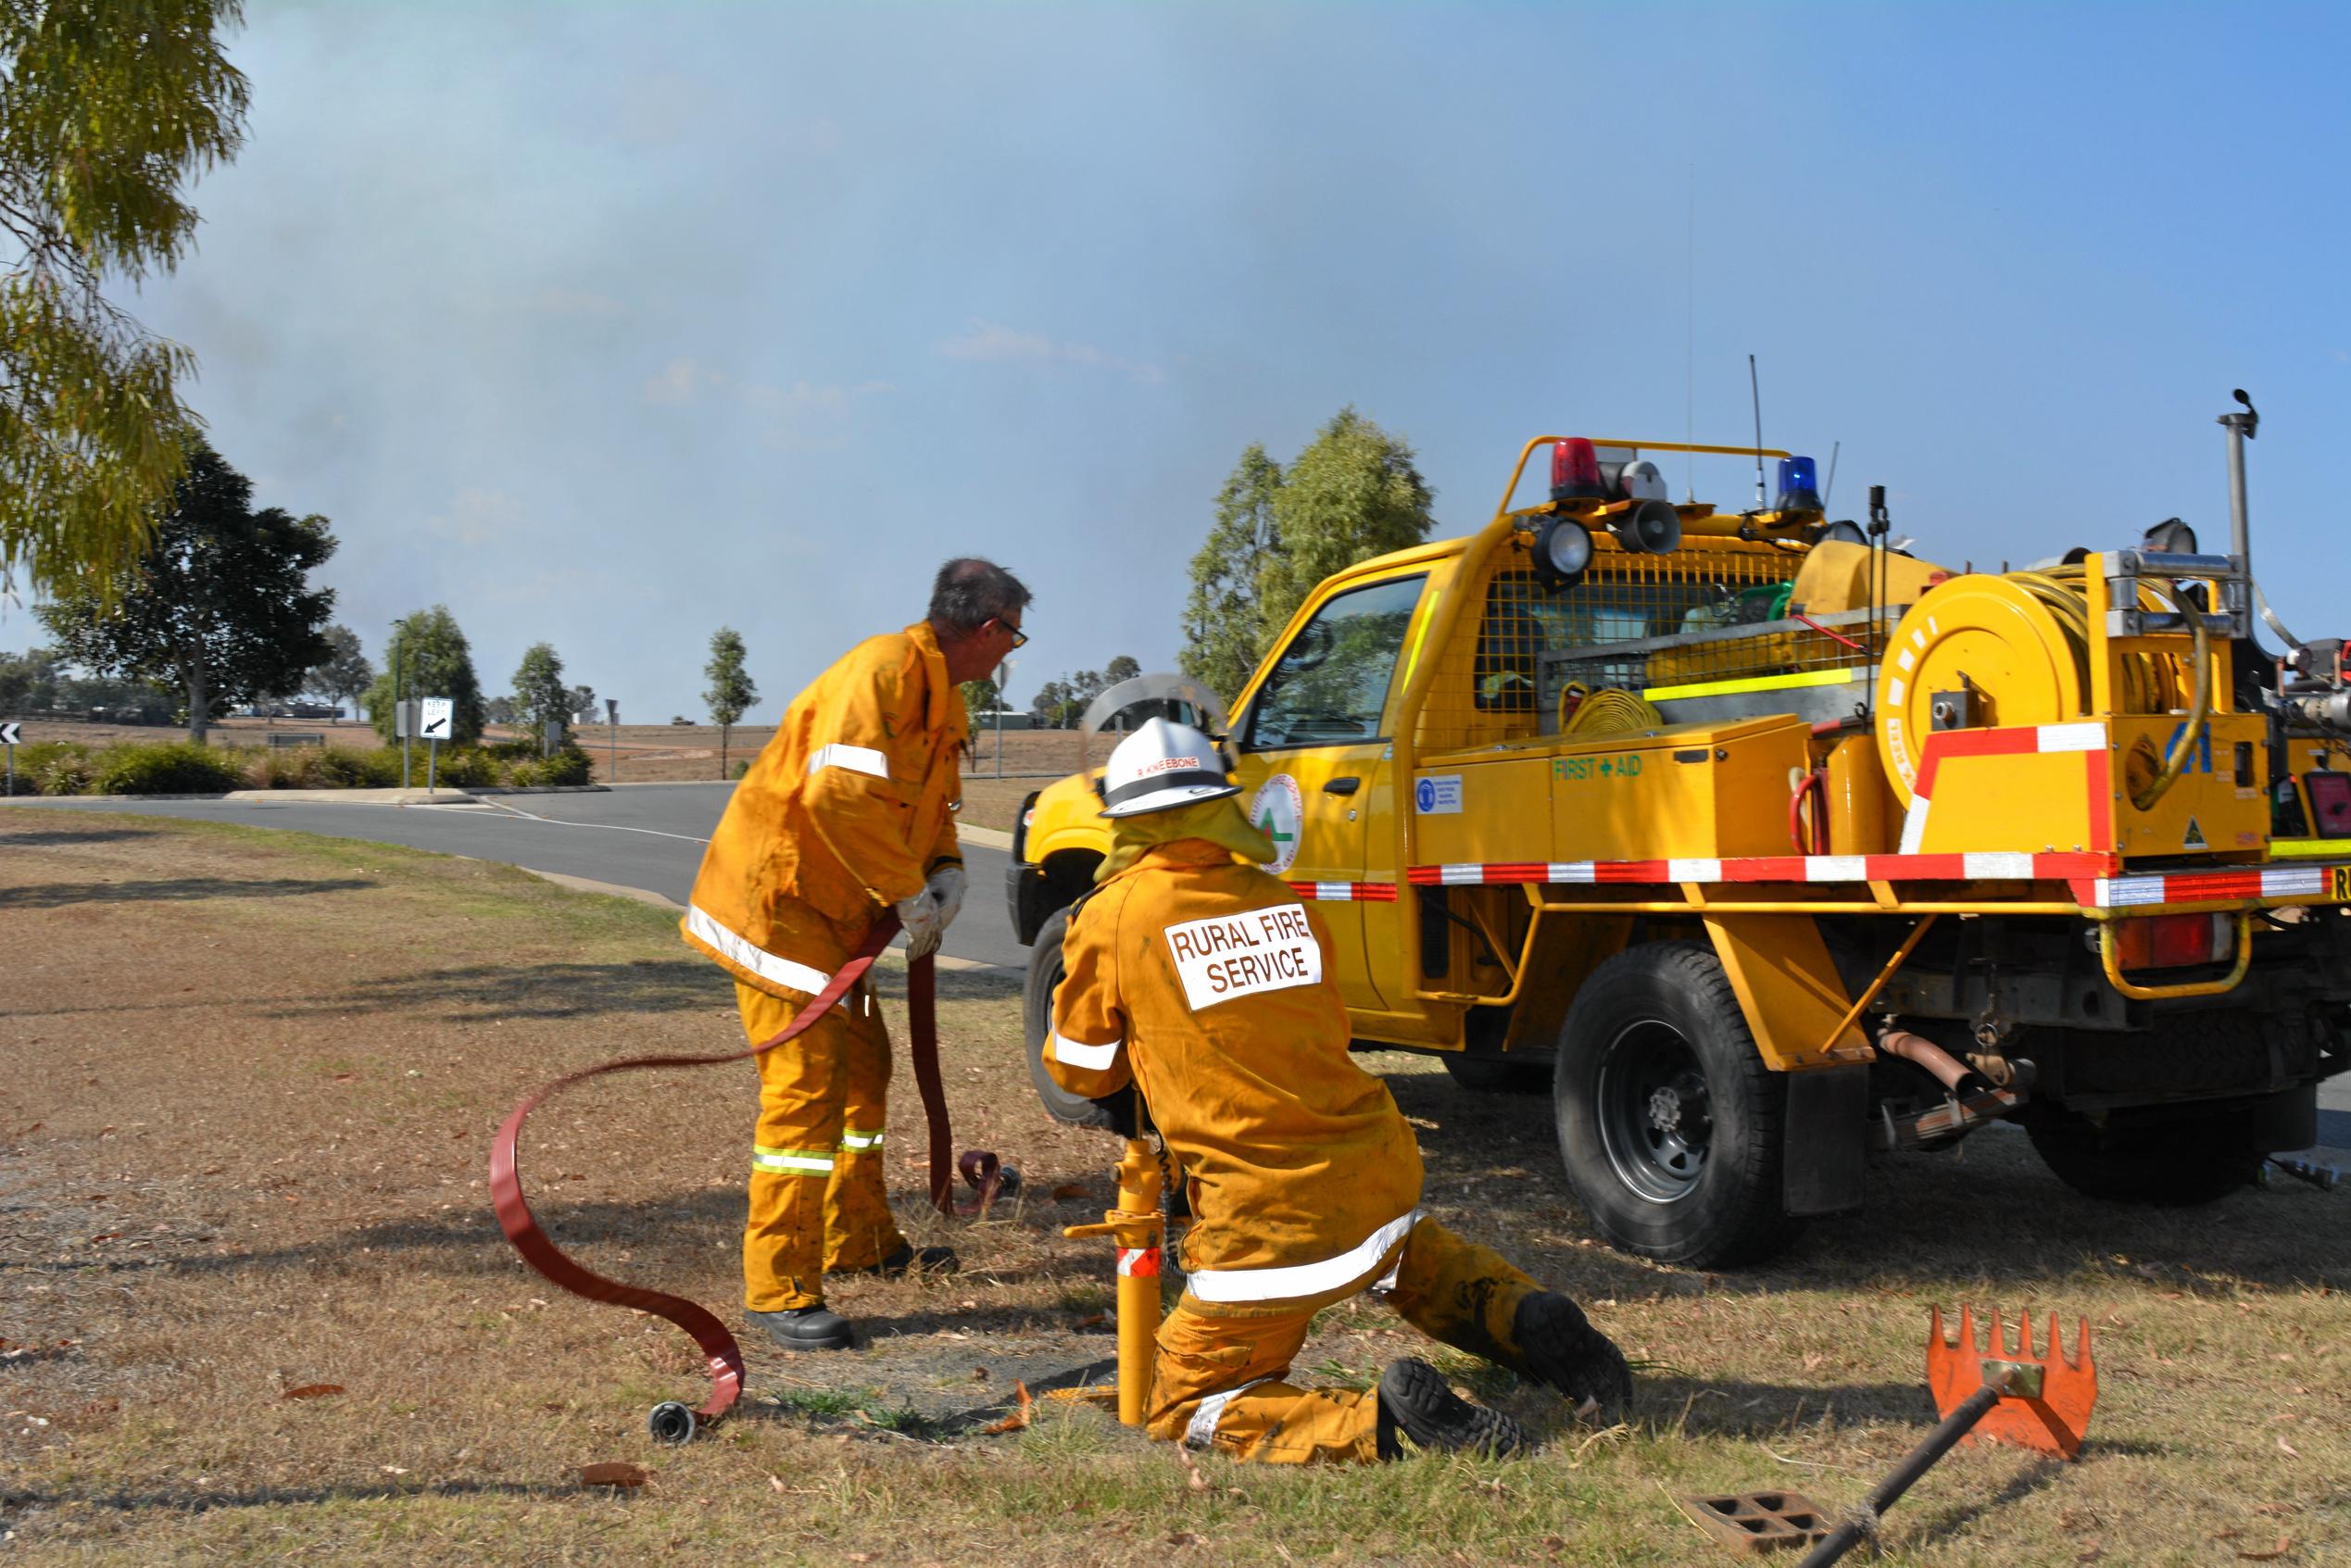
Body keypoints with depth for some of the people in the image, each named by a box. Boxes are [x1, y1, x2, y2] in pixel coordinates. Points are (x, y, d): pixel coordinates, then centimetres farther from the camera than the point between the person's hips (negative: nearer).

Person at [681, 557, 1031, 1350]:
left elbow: (932, 804, 21)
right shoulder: (884, 670, -21)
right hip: (775, 894, -11)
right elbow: (838, 793, -31)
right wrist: (909, 893, -23)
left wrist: (945, 872, -1)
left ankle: (859, 1241, 35)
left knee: (862, 1064, 19)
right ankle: (778, 1291, -8)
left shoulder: (940, 699, 13)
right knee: (807, 1082, -13)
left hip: (830, 909, 11)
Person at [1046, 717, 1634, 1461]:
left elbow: (1080, 1071, 7)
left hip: (1273, 1220, -6)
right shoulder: (1282, 902, 8)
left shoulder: (1111, 917, -6)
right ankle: (1528, 1320, 16)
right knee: (1405, 1249, 42)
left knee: (1182, 1409, 10)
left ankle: (1380, 1422, -12)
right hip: (1383, 1169, 6)